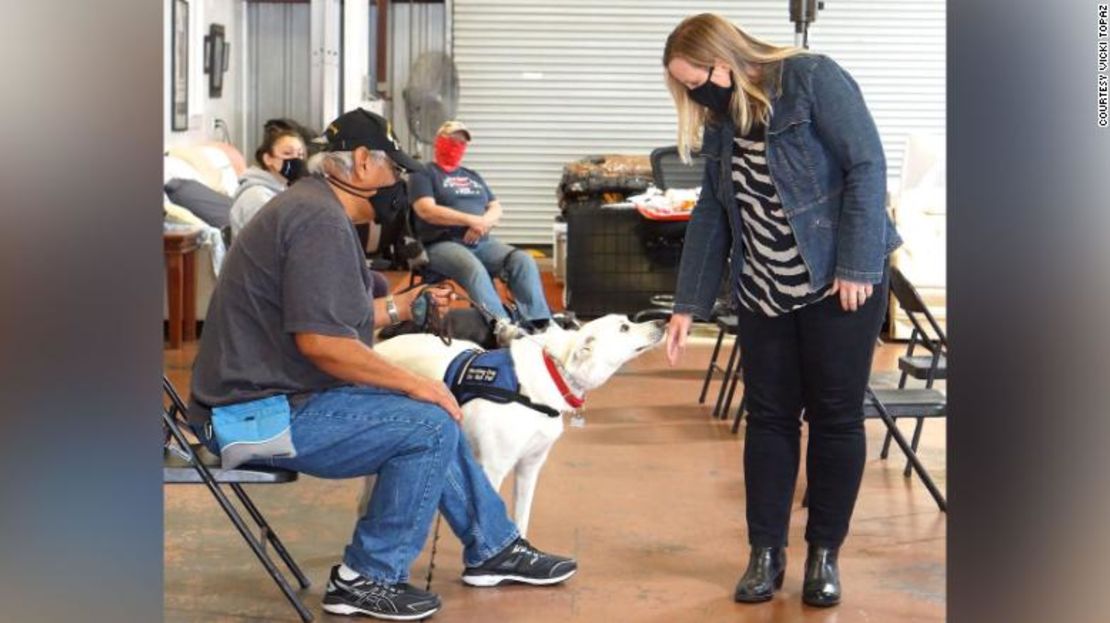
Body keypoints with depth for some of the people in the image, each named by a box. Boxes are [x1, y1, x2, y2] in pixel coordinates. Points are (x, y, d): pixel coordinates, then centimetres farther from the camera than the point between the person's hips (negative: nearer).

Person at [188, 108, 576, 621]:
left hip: (276, 396, 12)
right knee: (431, 426, -15)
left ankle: (493, 547, 27)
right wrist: (413, 383, -18)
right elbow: (320, 340, -27)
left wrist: (398, 308, 22)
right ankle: (365, 579, -4)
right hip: (267, 414, -12)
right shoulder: (321, 221, -19)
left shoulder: (310, 205, 16)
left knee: (430, 417, 16)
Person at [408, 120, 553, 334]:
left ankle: (538, 323, -32)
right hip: (443, 244, -6)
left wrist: (484, 222, -7)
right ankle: (501, 326, -51)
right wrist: (471, 220, -15)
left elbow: (496, 208, 19)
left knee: (523, 261, -21)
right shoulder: (424, 174, 8)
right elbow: (426, 210, -9)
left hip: (482, 243, 6)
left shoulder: (472, 176, 27)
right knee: (473, 267, -38)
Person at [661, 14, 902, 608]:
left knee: (835, 417, 3)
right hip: (763, 293, 6)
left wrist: (856, 267, -20)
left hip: (839, 285, -6)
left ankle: (824, 553, 14)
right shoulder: (720, 121, 7)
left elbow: (867, 165, -17)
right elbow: (710, 215, 10)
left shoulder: (813, 79, -14)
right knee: (769, 418, 7)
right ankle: (766, 552, 15)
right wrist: (688, 304, 5)